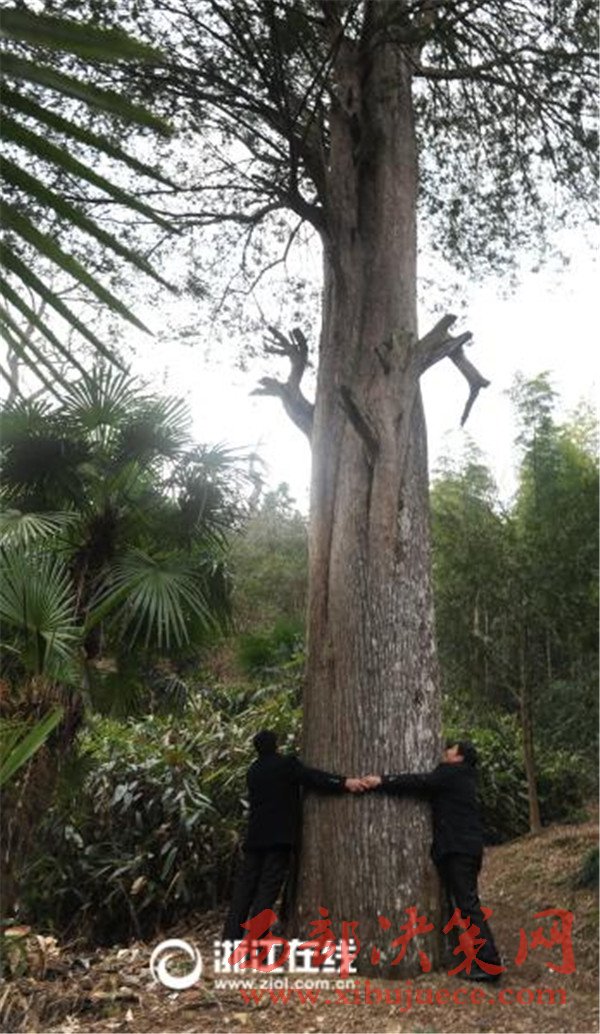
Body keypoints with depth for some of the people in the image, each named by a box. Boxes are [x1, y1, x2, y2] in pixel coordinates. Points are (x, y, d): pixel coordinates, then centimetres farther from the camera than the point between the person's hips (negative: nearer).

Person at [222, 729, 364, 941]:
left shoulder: (253, 771, 16)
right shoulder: (286, 763, -4)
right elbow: (312, 777, -16)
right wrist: (344, 783, -24)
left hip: (255, 836, 6)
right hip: (279, 835, -6)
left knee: (245, 886, 8)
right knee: (268, 887, -5)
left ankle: (231, 938, 5)